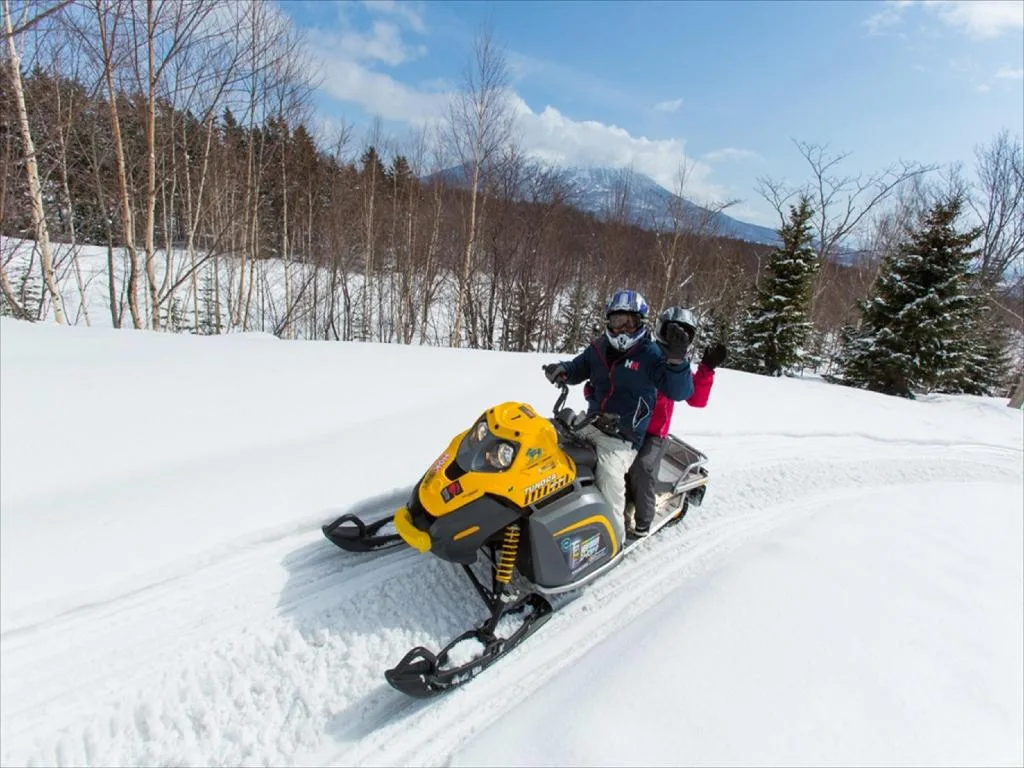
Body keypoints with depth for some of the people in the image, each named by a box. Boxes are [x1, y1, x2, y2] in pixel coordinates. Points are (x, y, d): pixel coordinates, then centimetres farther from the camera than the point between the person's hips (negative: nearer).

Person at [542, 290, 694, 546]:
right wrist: (562, 370, -3)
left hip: (622, 438, -6)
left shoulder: (652, 355, -8)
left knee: (609, 474, -30)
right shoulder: (599, 348, 8)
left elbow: (680, 391, -17)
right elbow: (577, 369, 21)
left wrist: (677, 360, -35)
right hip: (589, 426, 7)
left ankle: (612, 537, -12)